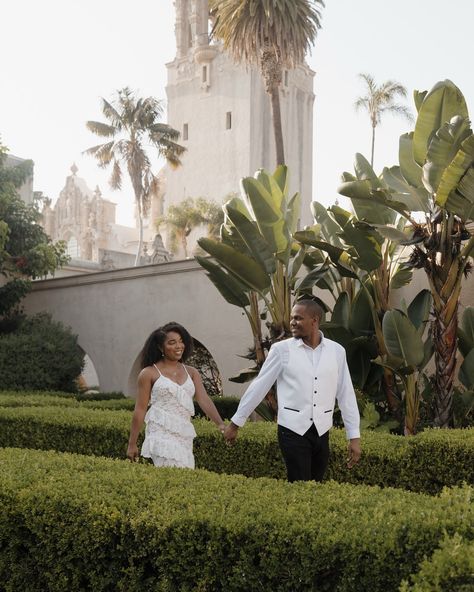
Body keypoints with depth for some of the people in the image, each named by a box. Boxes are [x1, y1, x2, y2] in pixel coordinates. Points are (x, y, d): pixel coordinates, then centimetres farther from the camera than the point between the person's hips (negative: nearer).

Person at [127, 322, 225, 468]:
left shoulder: (191, 373, 11)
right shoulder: (149, 373, 1)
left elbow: (204, 400, 0)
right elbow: (140, 410, 2)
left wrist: (220, 424, -16)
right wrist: (132, 444, 1)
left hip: (185, 435, 5)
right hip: (162, 434, -5)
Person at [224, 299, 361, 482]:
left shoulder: (336, 351, 3)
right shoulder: (281, 349, -3)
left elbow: (346, 395, 6)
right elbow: (259, 387, 2)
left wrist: (354, 436, 4)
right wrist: (235, 423, 5)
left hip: (321, 431, 3)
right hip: (293, 429, -3)